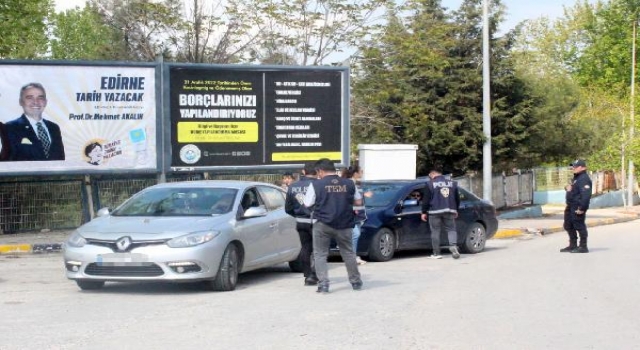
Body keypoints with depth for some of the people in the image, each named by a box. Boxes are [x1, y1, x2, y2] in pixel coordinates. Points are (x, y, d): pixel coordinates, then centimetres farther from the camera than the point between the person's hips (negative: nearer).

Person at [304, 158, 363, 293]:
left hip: (323, 224, -3)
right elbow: (358, 202, 11)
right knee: (348, 253, 17)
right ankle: (356, 282, 25)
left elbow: (307, 204, 0)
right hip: (344, 224, 3)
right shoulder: (349, 184, 3)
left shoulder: (316, 185, -6)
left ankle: (323, 283, -5)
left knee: (320, 254, 6)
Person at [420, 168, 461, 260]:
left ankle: (436, 253, 2)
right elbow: (457, 198, 17)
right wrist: (456, 210, 28)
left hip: (435, 211, -3)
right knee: (451, 229, 7)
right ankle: (453, 246, -19)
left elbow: (426, 200, -3)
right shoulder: (452, 183, 12)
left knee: (435, 232, 2)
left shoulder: (430, 184, -1)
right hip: (449, 211, 3)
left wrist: (424, 212, 4)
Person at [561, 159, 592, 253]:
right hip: (571, 207, 11)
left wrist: (582, 208, -28)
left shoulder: (584, 179, -16)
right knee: (568, 226, 17)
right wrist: (568, 188, 9)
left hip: (578, 208, -11)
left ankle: (583, 247, 1)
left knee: (579, 226, -6)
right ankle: (572, 245, 27)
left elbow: (586, 194, -25)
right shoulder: (576, 178, 19)